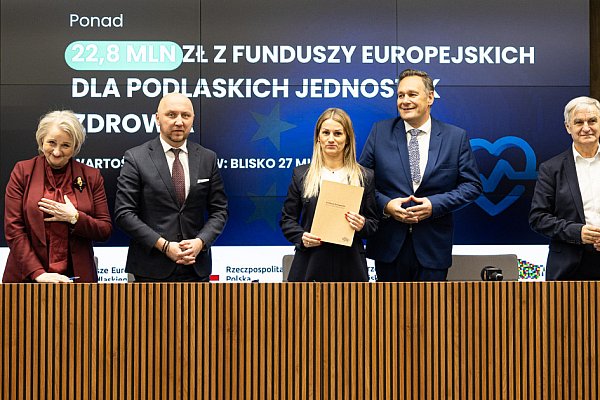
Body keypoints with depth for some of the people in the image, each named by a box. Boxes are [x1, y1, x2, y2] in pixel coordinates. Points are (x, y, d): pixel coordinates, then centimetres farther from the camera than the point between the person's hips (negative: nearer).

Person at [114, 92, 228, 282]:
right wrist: (164, 245, -14)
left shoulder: (208, 158, 6)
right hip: (152, 269, -3)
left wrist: (201, 241, -10)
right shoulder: (136, 158, -3)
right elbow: (123, 213, -7)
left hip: (196, 267, 3)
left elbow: (219, 210, 8)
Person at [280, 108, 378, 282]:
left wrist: (362, 225, -12)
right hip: (310, 262, 0)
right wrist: (301, 237, -9)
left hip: (349, 264, 0)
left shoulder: (365, 177, 7)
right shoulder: (301, 174, 8)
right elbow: (287, 218, 10)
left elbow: (374, 223, 10)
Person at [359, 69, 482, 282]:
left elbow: (472, 184, 1)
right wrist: (385, 205, -13)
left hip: (433, 246, 0)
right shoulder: (380, 132, 3)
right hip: (389, 243, 1)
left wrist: (435, 204, -13)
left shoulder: (456, 137, 2)